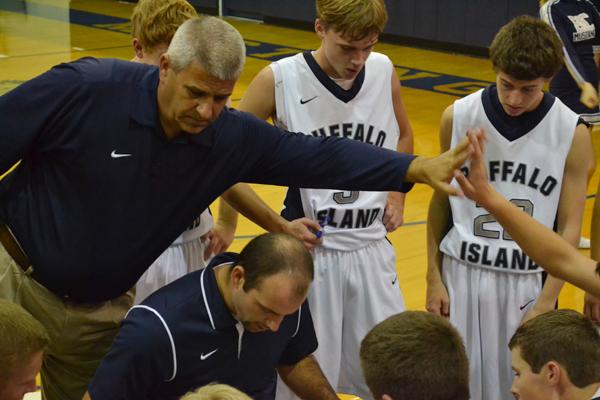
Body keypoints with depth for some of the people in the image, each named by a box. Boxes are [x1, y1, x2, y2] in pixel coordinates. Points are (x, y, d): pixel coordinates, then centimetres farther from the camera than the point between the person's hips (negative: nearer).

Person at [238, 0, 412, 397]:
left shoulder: (384, 71, -1)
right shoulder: (279, 81, -14)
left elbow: (404, 136, 19)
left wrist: (397, 194, 4)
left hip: (371, 249, 4)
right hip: (308, 250, -4)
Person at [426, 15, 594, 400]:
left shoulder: (572, 133, -10)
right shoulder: (458, 117, -7)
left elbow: (570, 226, -5)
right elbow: (441, 202, 3)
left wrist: (547, 301, -9)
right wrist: (434, 278, 2)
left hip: (528, 281, -1)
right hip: (463, 274, 1)